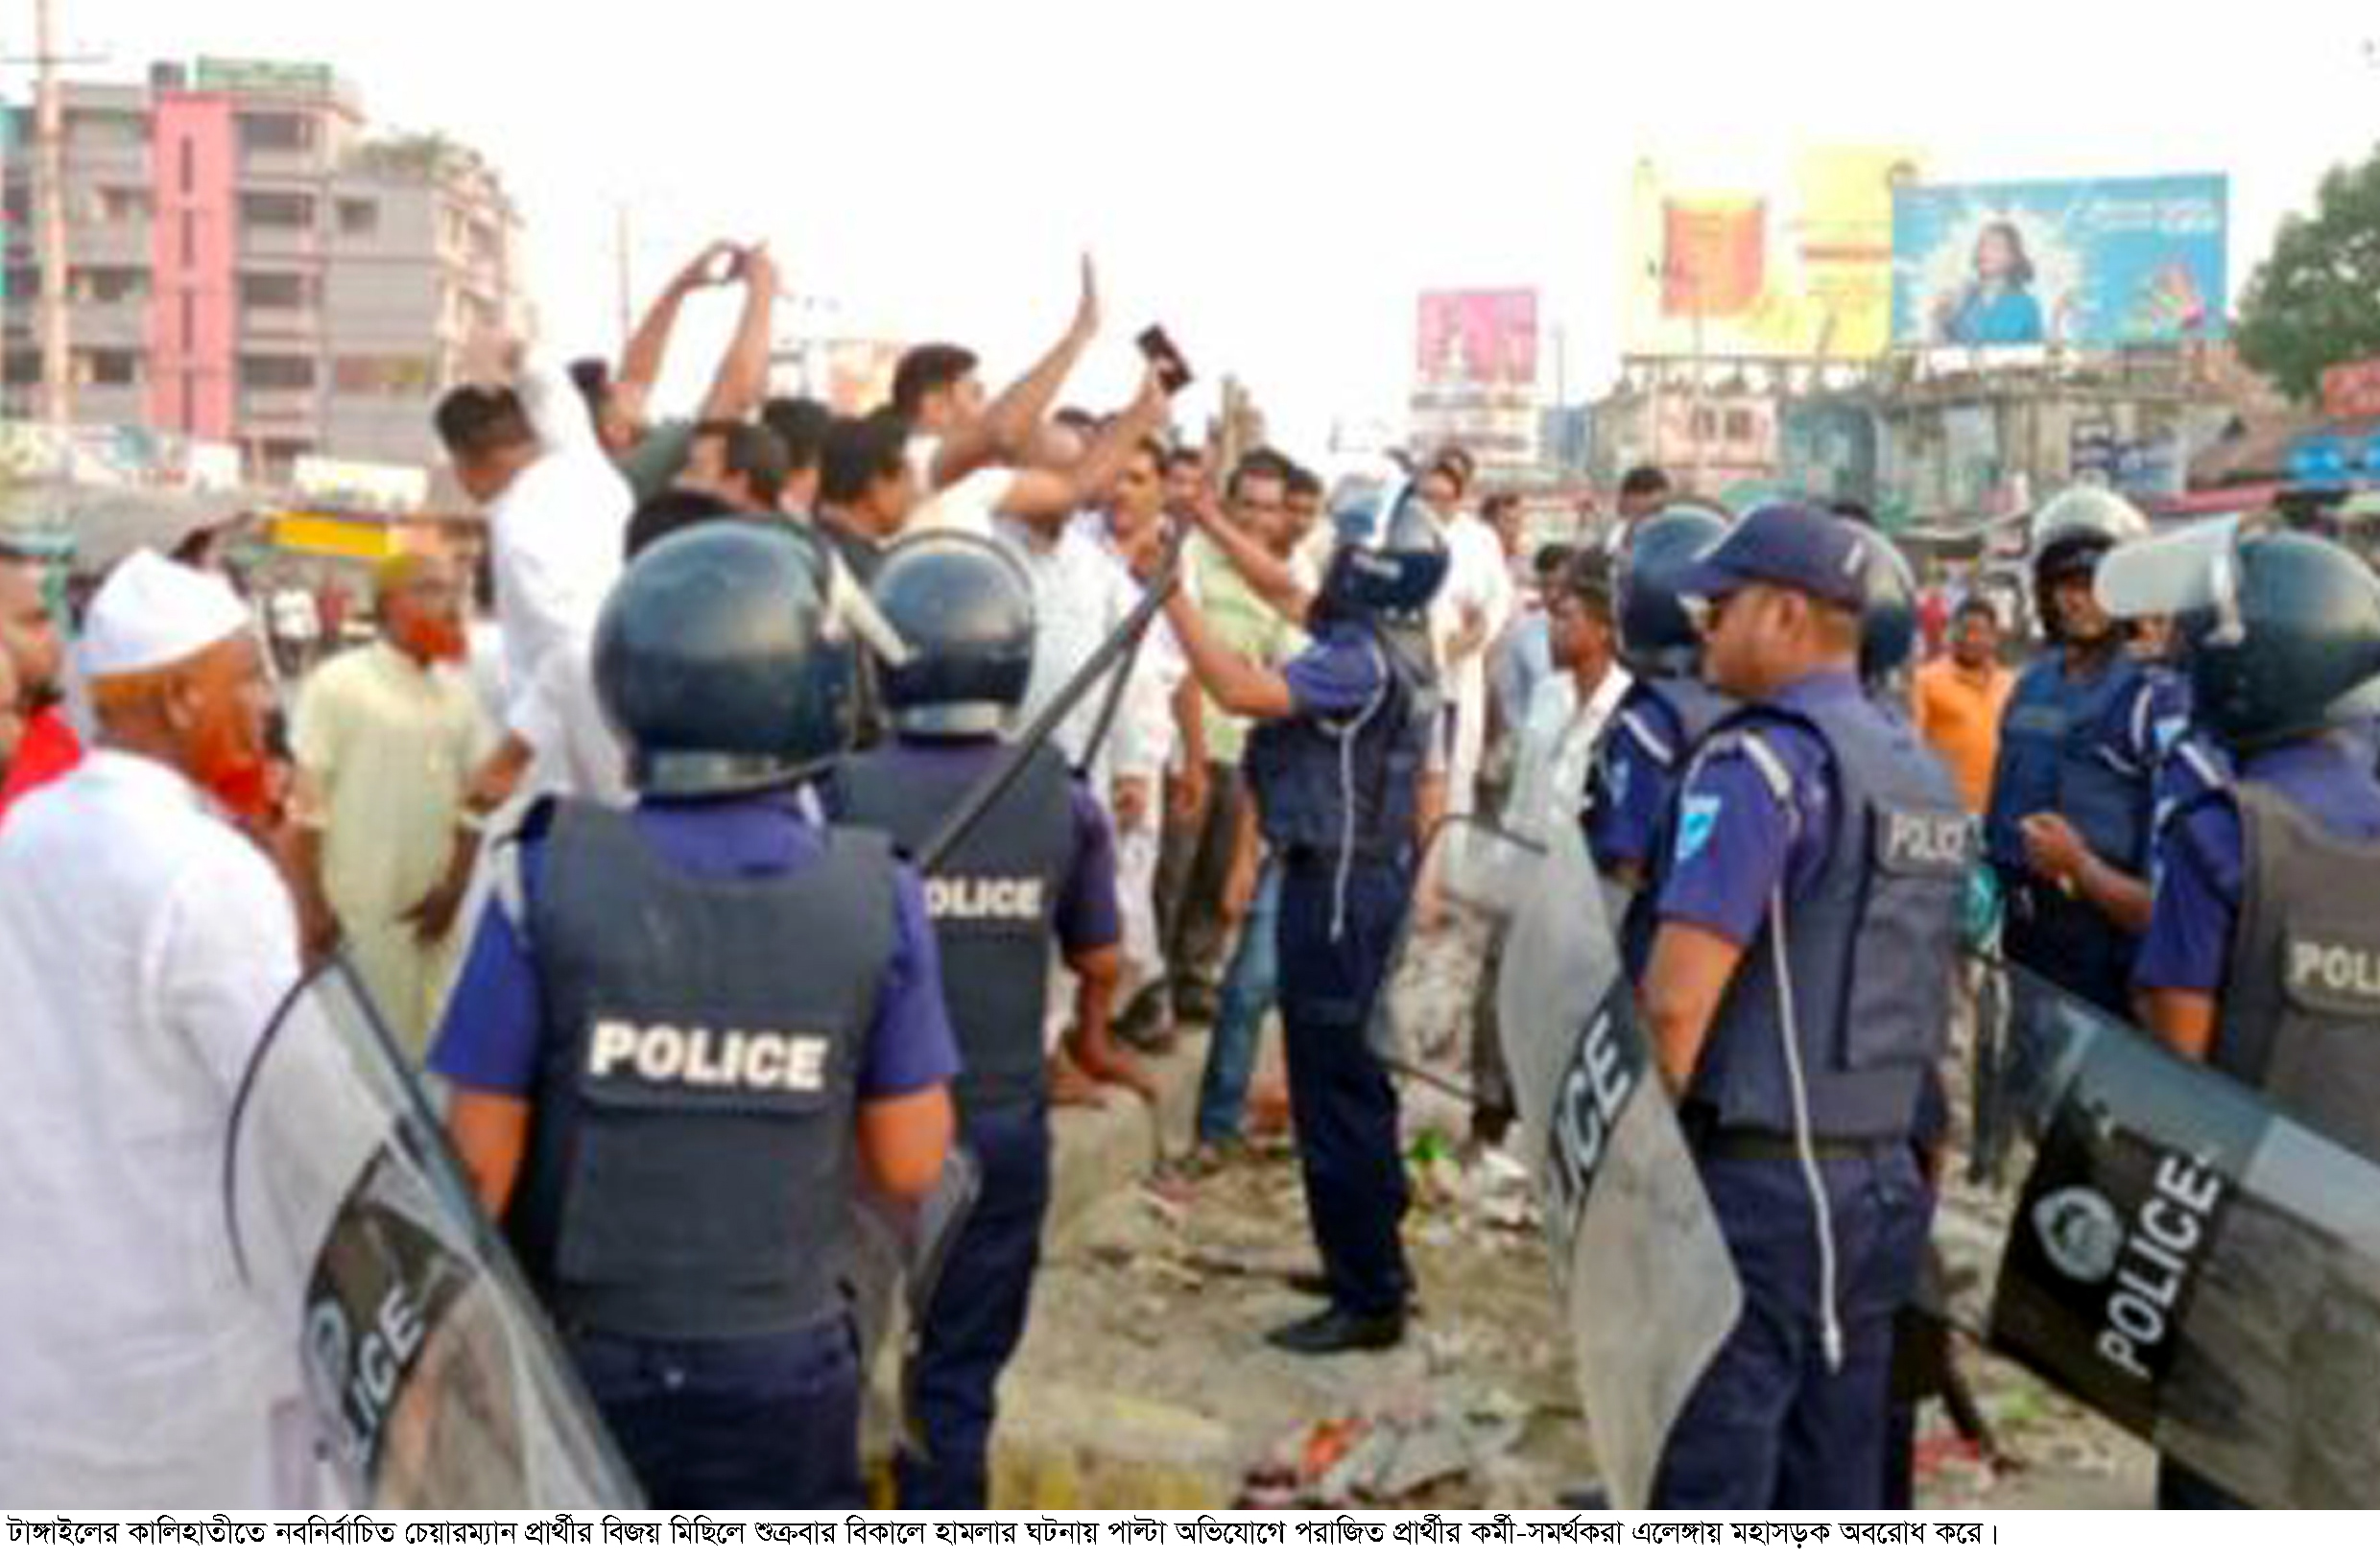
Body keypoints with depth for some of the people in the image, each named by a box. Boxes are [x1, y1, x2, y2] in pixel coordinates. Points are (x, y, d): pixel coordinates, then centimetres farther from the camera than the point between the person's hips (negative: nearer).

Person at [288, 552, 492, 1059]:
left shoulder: (458, 693, 9)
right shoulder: (337, 683, -6)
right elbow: (304, 800, -7)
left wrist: (454, 889, 2)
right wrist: (311, 904, -10)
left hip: (430, 915, 5)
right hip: (352, 911, -5)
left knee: (421, 1043, 10)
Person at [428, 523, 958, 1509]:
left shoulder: (550, 878, -16)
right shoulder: (875, 895, -13)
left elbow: (482, 1161, -10)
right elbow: (911, 1164, -6)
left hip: (581, 1362, 0)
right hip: (784, 1370, 0)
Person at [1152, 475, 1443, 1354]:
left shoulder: (1361, 660, -22)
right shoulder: (1386, 647, 8)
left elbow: (1243, 690, -32)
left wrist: (1170, 595, -27)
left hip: (1337, 882, -10)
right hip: (1360, 873, 10)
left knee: (1332, 1088, -4)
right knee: (1348, 1072, 20)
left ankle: (1368, 1300, 3)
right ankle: (1373, 1258, 32)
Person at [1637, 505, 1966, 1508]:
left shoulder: (1762, 760, -14)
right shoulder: (1926, 773, 12)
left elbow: (1677, 1003, -20)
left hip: (1756, 1181, -8)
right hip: (1879, 1178, 8)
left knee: (1709, 1496, -1)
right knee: (1835, 1495, 15)